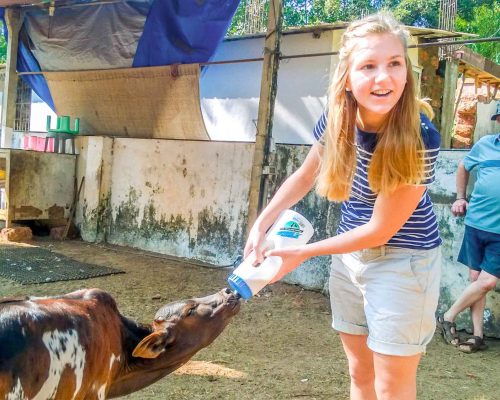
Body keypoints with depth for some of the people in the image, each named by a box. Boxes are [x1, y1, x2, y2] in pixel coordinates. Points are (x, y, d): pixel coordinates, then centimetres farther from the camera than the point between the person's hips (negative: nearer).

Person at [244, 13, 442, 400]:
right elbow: (304, 177, 6)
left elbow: (381, 229, -23)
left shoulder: (420, 136, -28)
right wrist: (261, 226, -2)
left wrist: (303, 253, -15)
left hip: (403, 261, -5)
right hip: (350, 255, 5)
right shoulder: (335, 120, -12)